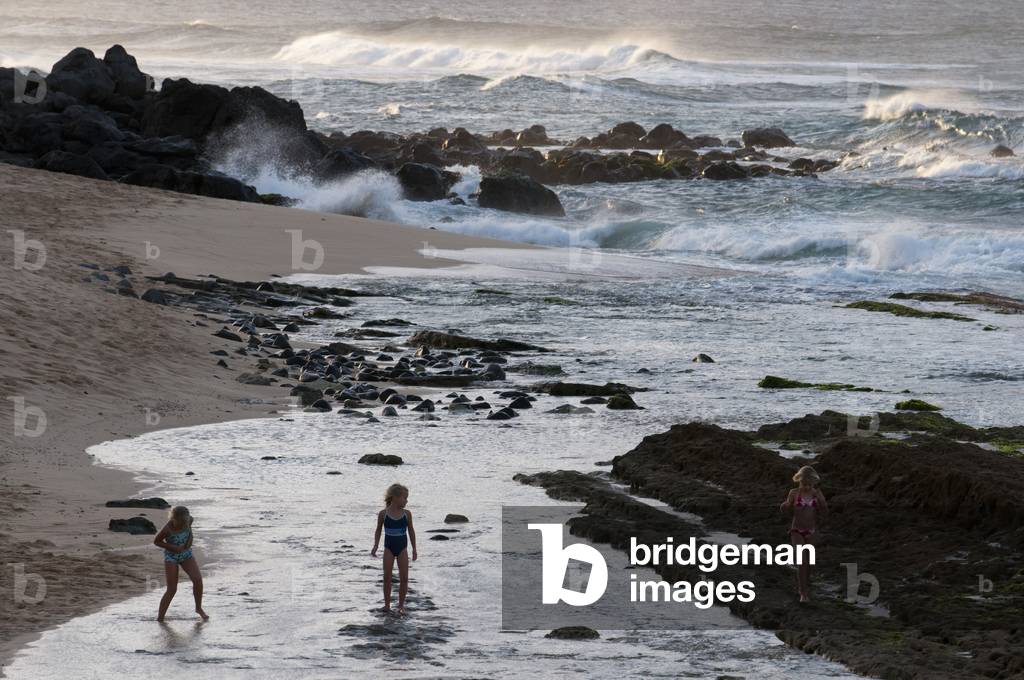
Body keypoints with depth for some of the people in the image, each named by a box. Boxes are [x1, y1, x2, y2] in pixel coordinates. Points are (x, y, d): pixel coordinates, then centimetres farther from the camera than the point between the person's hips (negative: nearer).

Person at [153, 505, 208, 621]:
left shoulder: (189, 520, -16)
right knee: (172, 590, -7)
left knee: (198, 580, -12)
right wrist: (173, 548, -22)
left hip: (186, 554, 4)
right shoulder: (168, 529, -28)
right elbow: (156, 542, -12)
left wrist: (190, 539, -10)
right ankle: (160, 618, 5)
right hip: (171, 557, -4)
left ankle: (199, 608, 9)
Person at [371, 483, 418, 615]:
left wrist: (414, 549, 6)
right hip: (389, 548, -1)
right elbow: (378, 530, 7)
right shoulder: (383, 514, -5)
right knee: (387, 577, -1)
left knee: (404, 578, -4)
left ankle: (401, 605, 6)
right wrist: (375, 546, -1)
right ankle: (387, 604, 11)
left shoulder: (406, 514, -1)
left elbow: (411, 531, 7)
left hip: (402, 548, 1)